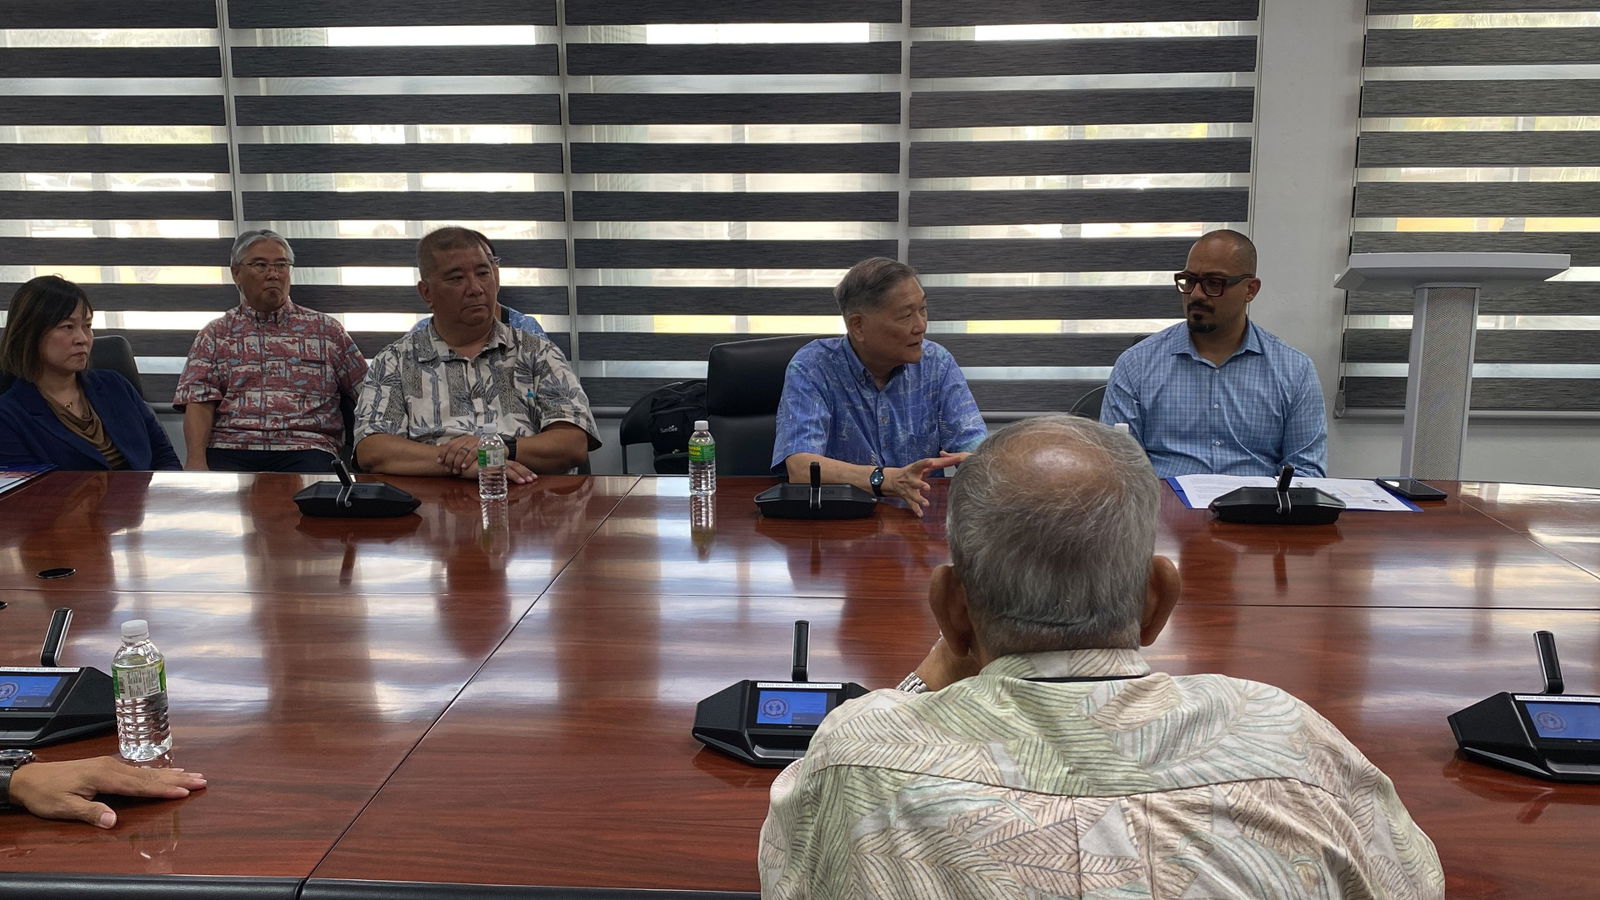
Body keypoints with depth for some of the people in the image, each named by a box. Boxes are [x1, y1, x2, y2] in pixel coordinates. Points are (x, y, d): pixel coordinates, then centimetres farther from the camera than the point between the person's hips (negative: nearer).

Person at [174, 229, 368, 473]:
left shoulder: (327, 329, 17)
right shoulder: (215, 334, 17)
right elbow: (199, 402, 5)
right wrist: (196, 459, -13)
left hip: (305, 449, 0)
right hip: (229, 450, 0)